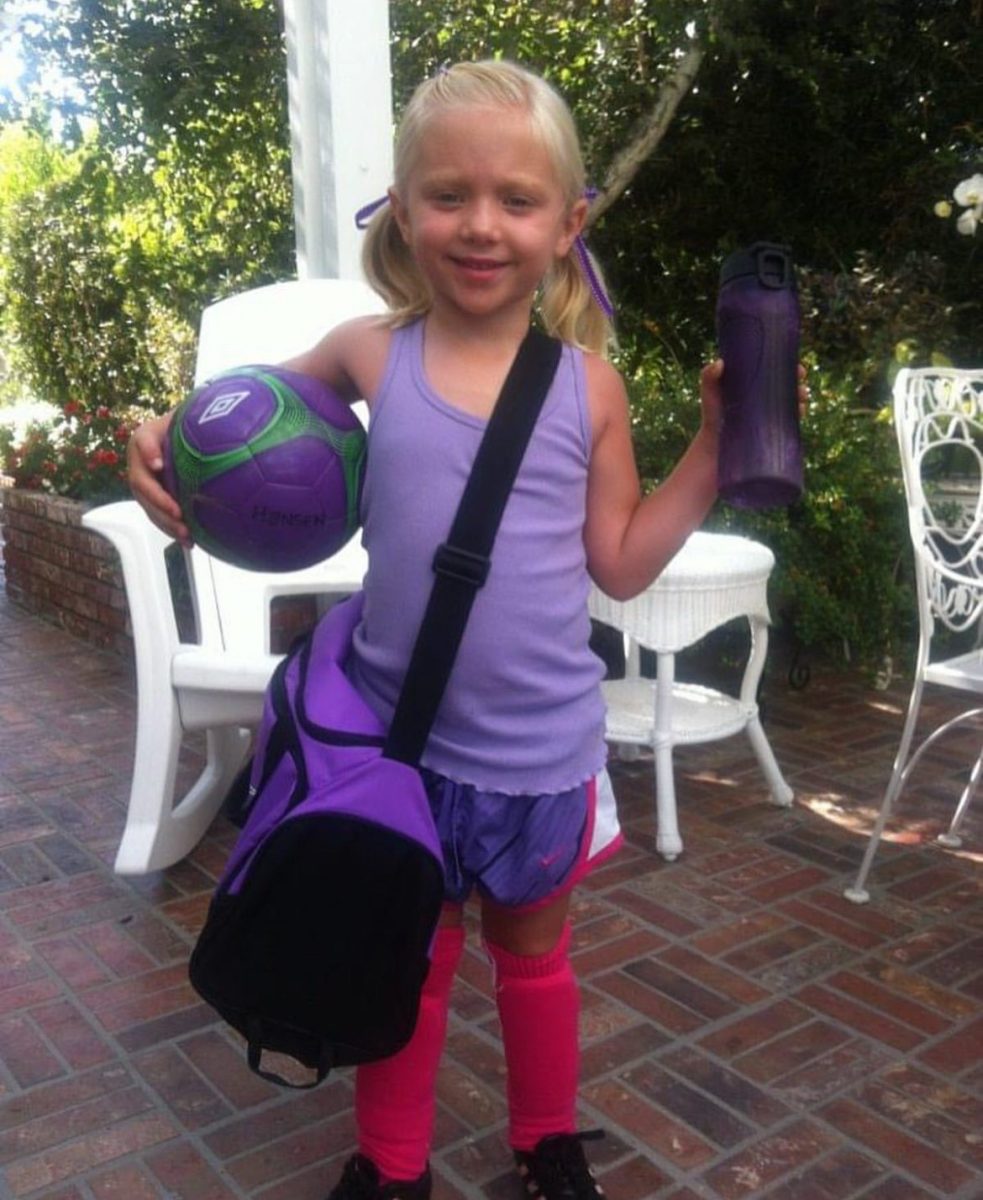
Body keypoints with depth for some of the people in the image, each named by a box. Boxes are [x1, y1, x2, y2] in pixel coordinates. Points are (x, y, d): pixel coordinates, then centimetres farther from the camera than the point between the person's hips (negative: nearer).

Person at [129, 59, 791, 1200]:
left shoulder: (586, 384, -7)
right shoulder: (370, 354, -7)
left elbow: (621, 560, -2)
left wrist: (716, 443, -8)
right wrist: (168, 447, -9)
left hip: (539, 746, 0)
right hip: (398, 734, 0)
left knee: (534, 954, 23)